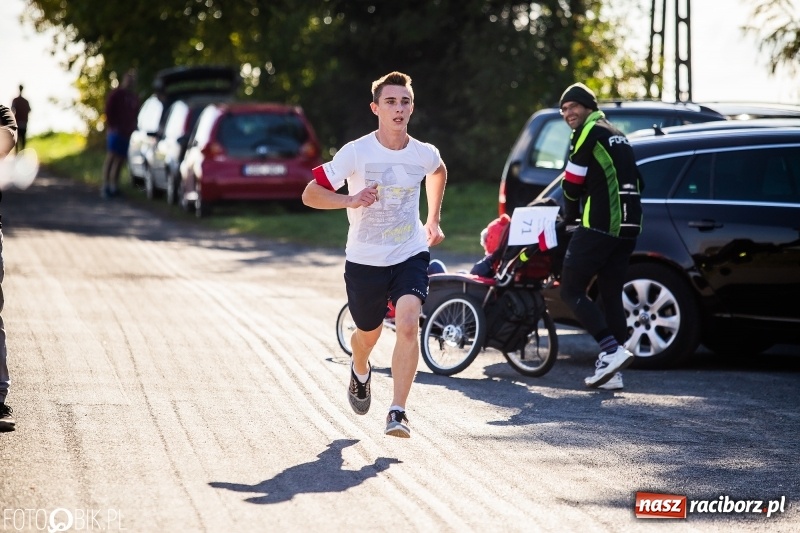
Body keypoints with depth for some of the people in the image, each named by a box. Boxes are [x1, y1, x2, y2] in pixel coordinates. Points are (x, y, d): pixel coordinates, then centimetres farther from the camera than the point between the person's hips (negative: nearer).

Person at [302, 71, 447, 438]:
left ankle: (397, 411, -20)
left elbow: (438, 172, 22)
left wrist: (433, 221, 18)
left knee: (408, 325, -23)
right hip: (365, 259, 0)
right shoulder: (356, 153, -14)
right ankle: (360, 373, 55)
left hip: (410, 255, 0)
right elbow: (310, 194, -13)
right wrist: (350, 200, -30)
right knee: (369, 334, 18)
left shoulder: (424, 154, -5)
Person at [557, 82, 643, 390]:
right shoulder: (617, 135, 23)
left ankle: (612, 350, -18)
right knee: (611, 295, 10)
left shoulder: (588, 133, -4)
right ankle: (611, 372, 7)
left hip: (599, 226, -9)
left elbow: (573, 183, -4)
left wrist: (569, 217, 13)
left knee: (571, 290, -5)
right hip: (628, 228, 9)